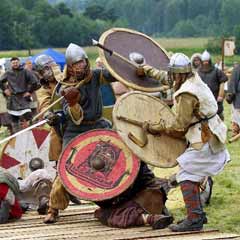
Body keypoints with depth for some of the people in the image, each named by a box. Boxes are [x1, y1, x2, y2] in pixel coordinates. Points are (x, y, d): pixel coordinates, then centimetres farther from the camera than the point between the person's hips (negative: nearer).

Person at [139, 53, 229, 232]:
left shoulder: (186, 95, -21)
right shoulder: (194, 79, 7)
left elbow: (179, 127, -17)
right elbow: (167, 78, 27)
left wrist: (157, 128, -7)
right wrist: (149, 71, 31)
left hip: (204, 141, -10)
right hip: (212, 137, 10)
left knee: (186, 175, -11)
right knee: (192, 174, 18)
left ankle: (194, 219, -17)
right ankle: (198, 214, 24)